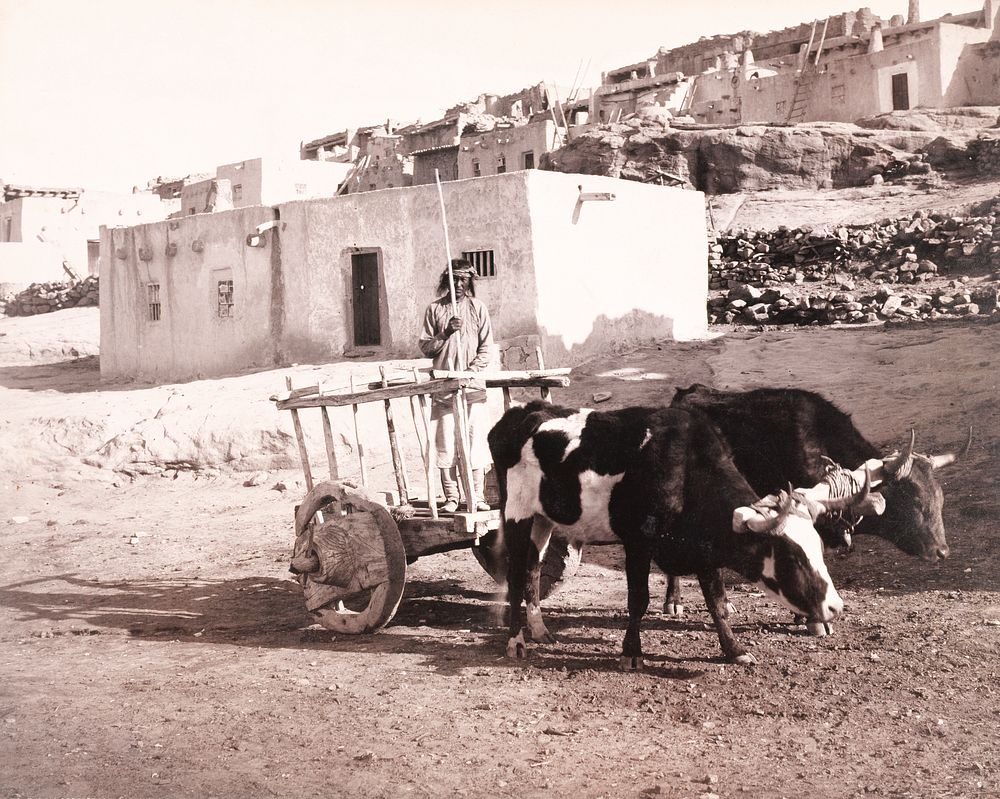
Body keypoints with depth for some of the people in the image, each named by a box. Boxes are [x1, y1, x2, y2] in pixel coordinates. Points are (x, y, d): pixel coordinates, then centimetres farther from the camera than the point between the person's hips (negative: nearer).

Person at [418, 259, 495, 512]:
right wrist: (446, 333, -10)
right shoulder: (434, 309, 9)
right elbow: (425, 347, 6)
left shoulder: (477, 308, 8)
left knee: (476, 440, -2)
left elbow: (486, 348, 4)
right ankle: (451, 498, 2)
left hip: (473, 385, 0)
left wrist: (471, 371, -10)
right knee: (445, 443, -2)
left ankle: (477, 496, 4)